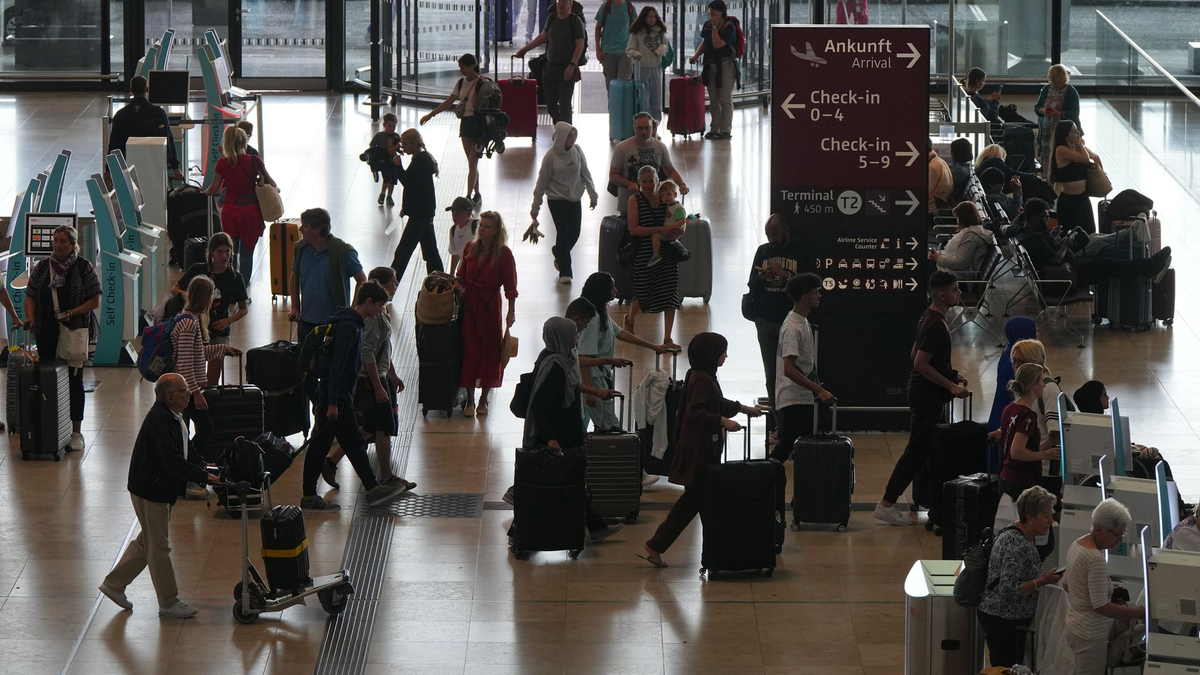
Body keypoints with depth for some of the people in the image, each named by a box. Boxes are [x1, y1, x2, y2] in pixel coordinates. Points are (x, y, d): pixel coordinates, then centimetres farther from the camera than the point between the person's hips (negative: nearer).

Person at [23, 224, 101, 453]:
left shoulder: (84, 267, -2)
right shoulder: (42, 267, 8)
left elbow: (95, 301, -4)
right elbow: (30, 296, 12)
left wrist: (71, 313, -15)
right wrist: (30, 318, -5)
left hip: (75, 331, -3)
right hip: (46, 333, 3)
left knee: (74, 380, 1)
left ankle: (76, 432, 7)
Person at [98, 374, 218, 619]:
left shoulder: (172, 417, 7)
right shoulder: (159, 420, -25)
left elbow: (180, 453, 20)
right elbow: (172, 461, -31)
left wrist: (201, 467, 6)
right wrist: (203, 476, -30)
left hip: (161, 490, 10)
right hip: (150, 490, -10)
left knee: (148, 542, 20)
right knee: (158, 546, 1)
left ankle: (114, 584, 32)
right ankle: (168, 603, 11)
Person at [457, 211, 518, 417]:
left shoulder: (504, 254, -10)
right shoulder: (470, 248, 2)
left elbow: (510, 286, -8)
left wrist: (511, 312, -9)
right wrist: (457, 284, -3)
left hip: (490, 307, -3)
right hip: (468, 305, 3)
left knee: (489, 351, 5)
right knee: (469, 350, 3)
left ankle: (483, 400, 18)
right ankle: (470, 400, 11)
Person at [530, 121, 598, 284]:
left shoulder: (577, 151, -3)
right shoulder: (551, 156, -13)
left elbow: (585, 174, 8)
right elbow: (542, 181, -6)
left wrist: (593, 195, 11)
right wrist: (535, 206, -3)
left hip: (575, 199, 4)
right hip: (557, 199, -4)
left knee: (574, 233, 3)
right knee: (563, 233, -7)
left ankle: (558, 252, 36)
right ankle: (565, 272, 4)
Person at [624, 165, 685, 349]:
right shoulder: (635, 200, -7)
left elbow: (678, 226, 10)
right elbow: (633, 229, -16)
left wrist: (676, 229, -15)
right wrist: (660, 230, -24)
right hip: (644, 254, -3)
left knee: (670, 294, -1)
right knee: (642, 292, 8)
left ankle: (667, 338, 5)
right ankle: (630, 320, 42)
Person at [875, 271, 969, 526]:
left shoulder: (930, 318, 11)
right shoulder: (936, 325, -22)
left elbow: (916, 354, 20)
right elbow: (920, 363, -25)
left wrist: (951, 375, 17)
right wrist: (951, 386, -21)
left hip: (924, 392, 10)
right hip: (927, 395, -10)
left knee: (922, 448, 16)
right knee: (917, 450, -7)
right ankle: (887, 505, -5)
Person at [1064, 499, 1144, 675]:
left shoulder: (1078, 543, 4)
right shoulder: (1096, 559, -25)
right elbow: (1101, 606, -26)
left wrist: (1112, 598, 11)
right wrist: (1141, 613, -22)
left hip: (1075, 625, 10)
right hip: (1090, 634, -10)